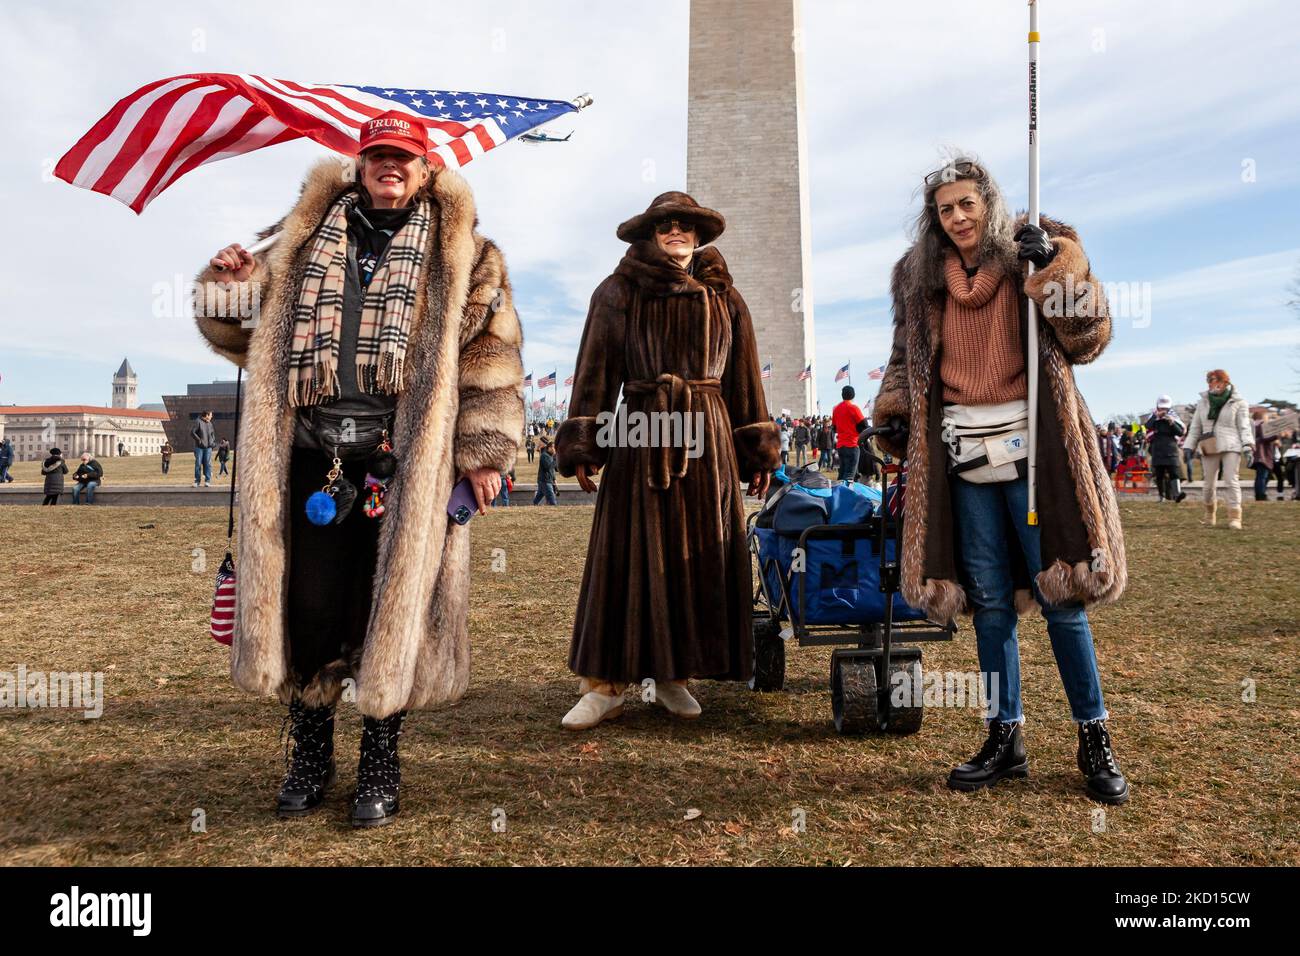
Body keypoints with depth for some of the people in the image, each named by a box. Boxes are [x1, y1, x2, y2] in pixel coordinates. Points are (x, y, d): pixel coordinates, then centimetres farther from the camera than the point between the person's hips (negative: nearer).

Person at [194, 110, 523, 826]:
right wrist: (231, 285, 2)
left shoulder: (458, 249, 8)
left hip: (404, 458, -2)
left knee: (389, 611, 3)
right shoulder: (305, 239, 18)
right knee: (306, 607, 7)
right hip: (314, 452, 3)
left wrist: (482, 450, -4)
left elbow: (491, 352, 2)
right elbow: (243, 334, 23)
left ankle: (379, 768, 22)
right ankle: (309, 757, 27)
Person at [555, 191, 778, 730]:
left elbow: (743, 380, 12)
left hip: (708, 441, 3)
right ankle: (605, 683, 3)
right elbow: (595, 372, 1)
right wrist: (582, 445, -8)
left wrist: (756, 451, 8)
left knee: (700, 557, 3)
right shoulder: (619, 293, 5)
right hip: (639, 436, -2)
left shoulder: (723, 298, 12)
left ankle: (672, 676, 15)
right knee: (628, 557, -3)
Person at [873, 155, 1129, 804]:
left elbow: (1088, 341, -2)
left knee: (1059, 592, -1)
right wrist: (893, 414, 9)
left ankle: (1094, 738, 13)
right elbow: (907, 357, 22)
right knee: (989, 599, 6)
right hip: (961, 454, 3)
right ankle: (1005, 737, 16)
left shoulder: (1035, 254, 4)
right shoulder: (922, 277, 12)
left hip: (1027, 446, -3)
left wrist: (1061, 277, -16)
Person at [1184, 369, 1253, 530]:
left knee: (1232, 481, -10)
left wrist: (1248, 446, -15)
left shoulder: (1238, 403, 2)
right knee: (1209, 484, 7)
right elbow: (1195, 427, 16)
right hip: (1209, 448, 3)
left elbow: (1244, 426, -3)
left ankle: (1234, 517, -8)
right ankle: (1210, 514, 27)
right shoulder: (1203, 402, 12)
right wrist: (1189, 447, 11)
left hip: (1230, 447, -3)